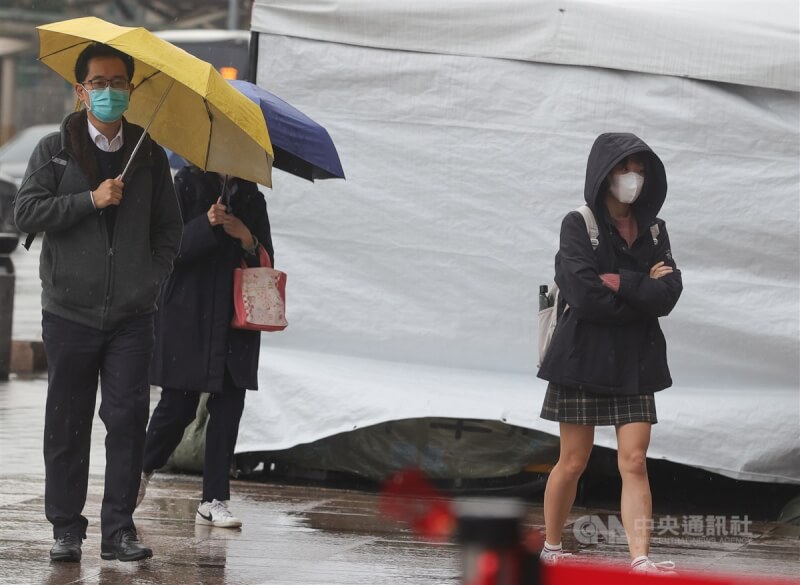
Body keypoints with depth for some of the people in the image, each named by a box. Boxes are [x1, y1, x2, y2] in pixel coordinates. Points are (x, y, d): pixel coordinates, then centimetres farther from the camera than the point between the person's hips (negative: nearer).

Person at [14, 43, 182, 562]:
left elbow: (169, 227, 16)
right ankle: (67, 529, 11)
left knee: (128, 420, -4)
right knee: (68, 424, 3)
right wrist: (91, 199, -13)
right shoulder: (55, 150, 5)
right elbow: (27, 212, -7)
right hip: (71, 311, -1)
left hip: (132, 315, 1)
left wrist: (154, 278, 4)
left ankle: (119, 529, 2)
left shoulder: (149, 155, 11)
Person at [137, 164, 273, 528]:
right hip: (188, 317, -4)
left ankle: (214, 501, 3)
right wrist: (207, 225, -21)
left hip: (236, 321, 4)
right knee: (179, 405, -3)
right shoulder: (187, 184, 2)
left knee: (228, 406, -1)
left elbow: (266, 262, 11)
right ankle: (144, 468, 25)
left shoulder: (251, 198, 13)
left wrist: (246, 237, -8)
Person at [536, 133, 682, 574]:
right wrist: (643, 289, -11)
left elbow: (669, 295, -5)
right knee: (573, 463, 4)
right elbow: (584, 294, -18)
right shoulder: (578, 226, -4)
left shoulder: (653, 231, 9)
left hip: (636, 363, 3)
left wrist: (617, 283, -15)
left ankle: (640, 558, -15)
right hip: (583, 357, -3)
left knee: (634, 462, -7)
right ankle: (550, 547, 21)